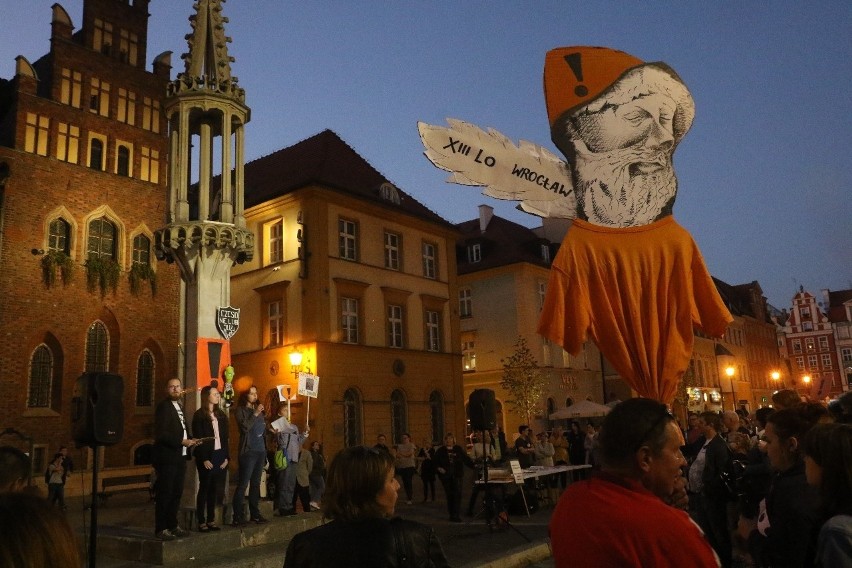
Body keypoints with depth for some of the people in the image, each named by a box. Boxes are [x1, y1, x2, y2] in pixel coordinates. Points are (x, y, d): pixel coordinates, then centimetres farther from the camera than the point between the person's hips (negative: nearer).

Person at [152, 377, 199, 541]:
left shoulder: (180, 406, 17)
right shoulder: (164, 406, -9)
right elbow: (160, 433, -18)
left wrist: (190, 440, 4)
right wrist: (181, 441, -21)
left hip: (180, 457, 8)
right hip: (167, 457, -8)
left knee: (176, 493, 13)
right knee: (165, 494, -2)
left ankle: (173, 526, 22)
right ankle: (161, 529, 6)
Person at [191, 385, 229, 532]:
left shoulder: (221, 415, 13)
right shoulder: (199, 415, -5)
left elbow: (225, 437, 12)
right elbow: (199, 438, -10)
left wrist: (226, 457, 4)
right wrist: (204, 459, -15)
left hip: (220, 456, 5)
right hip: (206, 457, -5)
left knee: (214, 489, 8)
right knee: (204, 488, 0)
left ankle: (211, 520, 13)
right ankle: (201, 522, 5)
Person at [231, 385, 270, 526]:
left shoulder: (259, 411, 16)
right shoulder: (240, 410, -2)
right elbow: (245, 427, -17)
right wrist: (255, 414, -14)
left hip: (260, 451, 6)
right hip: (248, 452, -6)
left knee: (256, 483, 10)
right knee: (243, 484, -8)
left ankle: (255, 514, 16)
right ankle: (238, 517, -7)